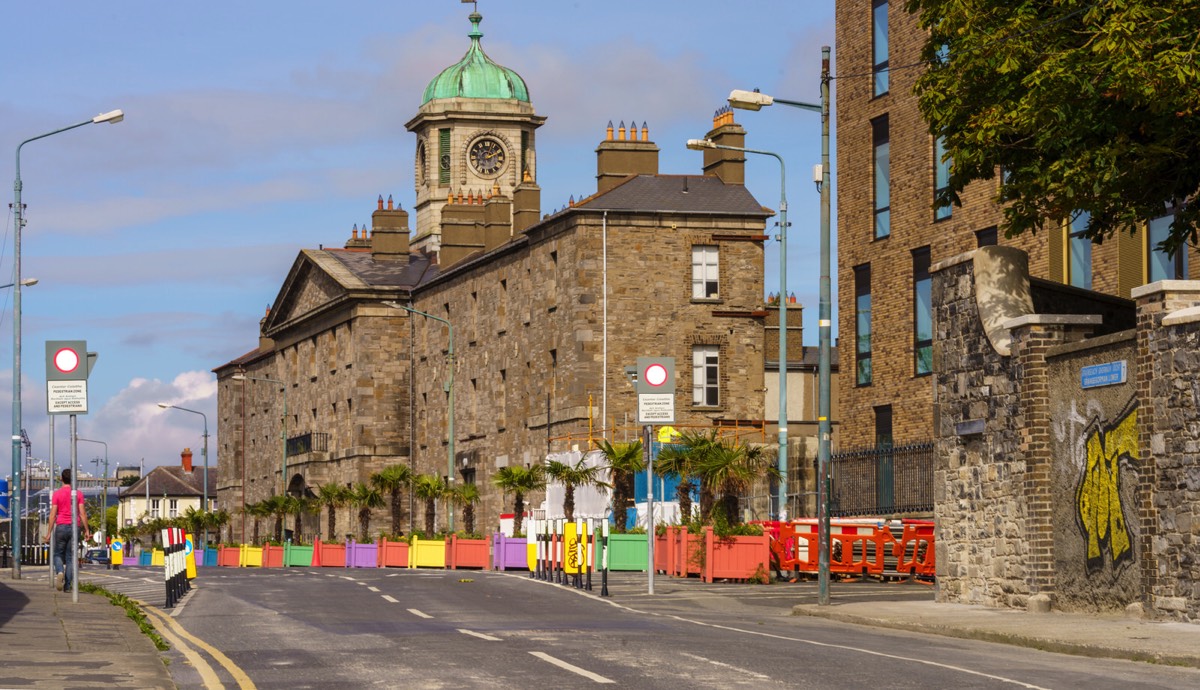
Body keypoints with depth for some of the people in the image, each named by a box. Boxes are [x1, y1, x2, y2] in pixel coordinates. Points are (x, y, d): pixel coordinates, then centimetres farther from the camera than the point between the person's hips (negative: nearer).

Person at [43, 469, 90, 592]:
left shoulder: (56, 494, -1)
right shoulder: (78, 494, 3)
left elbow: (53, 515, -4)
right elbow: (83, 514, -3)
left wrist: (49, 533, -1)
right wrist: (86, 530, 3)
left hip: (61, 526, -1)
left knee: (58, 554, 11)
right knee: (70, 556, 7)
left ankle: (60, 572, -20)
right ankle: (67, 585, 2)